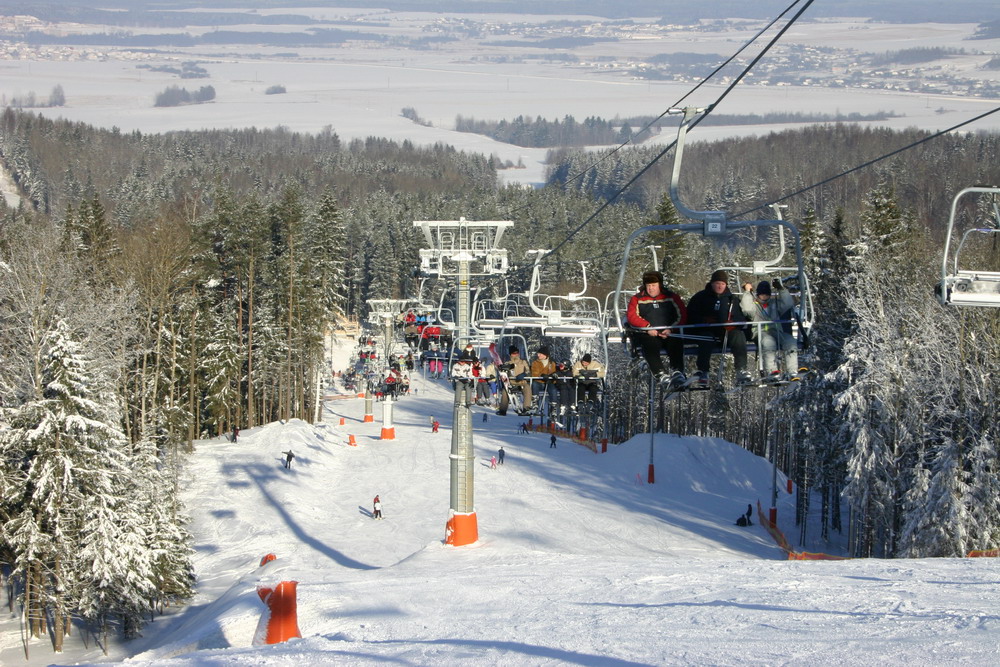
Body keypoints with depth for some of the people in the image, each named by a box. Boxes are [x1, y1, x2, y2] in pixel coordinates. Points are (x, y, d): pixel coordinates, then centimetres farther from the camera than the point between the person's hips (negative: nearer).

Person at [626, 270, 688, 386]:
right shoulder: (637, 299, 16)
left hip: (669, 334, 1)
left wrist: (670, 330, -9)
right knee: (650, 343, -36)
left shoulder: (671, 297, 16)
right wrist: (647, 327, -15)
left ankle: (677, 372, -43)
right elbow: (631, 316, 1)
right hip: (646, 334, -1)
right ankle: (660, 373, -47)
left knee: (675, 342, -33)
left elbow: (682, 316, 9)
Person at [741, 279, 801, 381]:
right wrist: (747, 292, 1)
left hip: (778, 332, 3)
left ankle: (792, 372, -38)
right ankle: (771, 371, -51)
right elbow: (747, 309, -4)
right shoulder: (753, 304, 20)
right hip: (761, 333, -3)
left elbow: (788, 304, 13)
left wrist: (781, 289, 11)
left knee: (790, 341, -29)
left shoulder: (775, 303, 29)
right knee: (768, 342, -39)